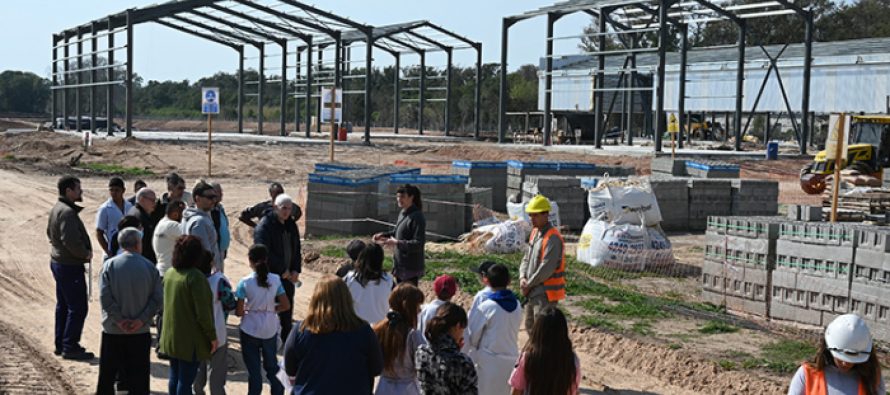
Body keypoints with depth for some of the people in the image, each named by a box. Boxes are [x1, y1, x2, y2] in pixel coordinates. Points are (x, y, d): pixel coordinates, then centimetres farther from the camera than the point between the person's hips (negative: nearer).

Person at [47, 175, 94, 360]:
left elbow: (50, 232, 23)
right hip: (70, 266, -11)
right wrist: (86, 253, -14)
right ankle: (70, 347, -1)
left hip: (57, 261, 11)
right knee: (78, 307, -5)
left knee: (63, 305, 18)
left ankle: (61, 344, 26)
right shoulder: (67, 212, -22)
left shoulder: (56, 209, 12)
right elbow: (70, 240, -29)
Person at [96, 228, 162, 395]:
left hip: (113, 331, 0)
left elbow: (105, 297, -13)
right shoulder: (149, 267, -4)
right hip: (141, 332, 0)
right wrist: (141, 320, -9)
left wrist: (119, 320, -8)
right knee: (139, 375, 7)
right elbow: (157, 298, -9)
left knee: (107, 375, 13)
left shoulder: (110, 265, -6)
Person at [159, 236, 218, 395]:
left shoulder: (169, 274, 4)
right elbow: (203, 312, -21)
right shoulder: (195, 277, -21)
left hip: (170, 337, 8)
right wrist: (212, 336, -11)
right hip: (190, 340, -8)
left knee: (175, 376, 19)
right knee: (186, 380, 0)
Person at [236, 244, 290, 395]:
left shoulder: (245, 282, -14)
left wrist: (247, 310, 8)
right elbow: (286, 305, -5)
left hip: (250, 331, -2)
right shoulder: (275, 280, -7)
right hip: (270, 330, 2)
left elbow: (238, 312, -13)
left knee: (254, 369, 9)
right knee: (272, 365, 20)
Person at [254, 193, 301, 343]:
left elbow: (296, 249, 14)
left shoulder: (291, 225, 9)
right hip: (270, 275, -7)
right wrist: (282, 269, -17)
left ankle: (287, 338, 24)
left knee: (287, 308, 13)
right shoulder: (264, 226, -14)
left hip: (288, 274, 7)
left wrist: (296, 269, 0)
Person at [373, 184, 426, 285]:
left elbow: (418, 244, -24)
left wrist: (397, 243, -30)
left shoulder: (417, 217, -19)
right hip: (400, 265, 9)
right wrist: (383, 235, 7)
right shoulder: (403, 213, 8)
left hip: (411, 267, -9)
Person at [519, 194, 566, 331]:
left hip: (545, 293, -10)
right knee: (530, 327, 23)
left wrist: (529, 284, -14)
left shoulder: (552, 238, -19)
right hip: (532, 292, 10)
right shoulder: (535, 233, 11)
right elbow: (526, 258, 15)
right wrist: (522, 278, -2)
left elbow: (546, 268, -23)